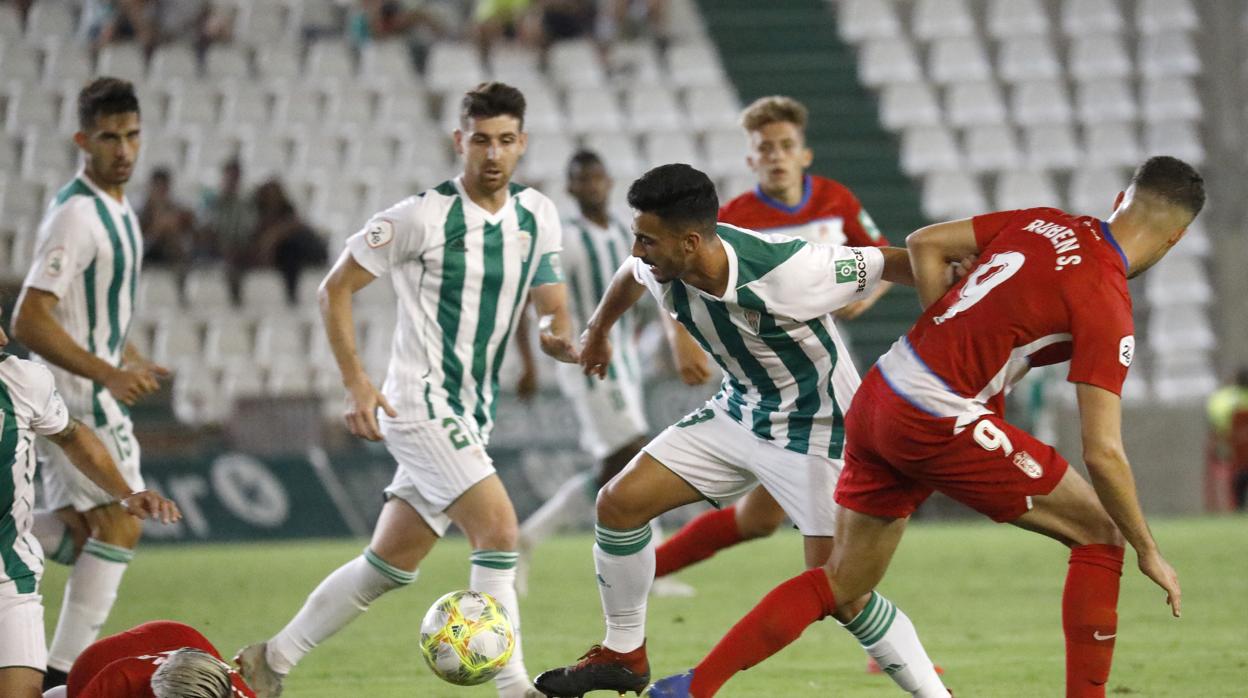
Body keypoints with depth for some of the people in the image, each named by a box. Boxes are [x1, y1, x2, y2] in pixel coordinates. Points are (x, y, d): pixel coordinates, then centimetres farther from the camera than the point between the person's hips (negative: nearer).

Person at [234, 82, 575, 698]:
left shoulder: (536, 216, 6)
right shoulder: (423, 216, -11)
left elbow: (553, 308, 10)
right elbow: (336, 288, -4)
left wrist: (559, 336, -15)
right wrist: (356, 382, -14)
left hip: (471, 415, 7)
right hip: (420, 403, -7)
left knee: (390, 565, 11)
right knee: (498, 527, -20)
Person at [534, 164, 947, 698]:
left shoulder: (786, 273, -36)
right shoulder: (663, 268, -15)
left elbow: (896, 264, -24)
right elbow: (631, 277, 12)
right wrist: (597, 330, 30)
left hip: (814, 429, -7)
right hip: (738, 411, 7)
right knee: (618, 503, 1)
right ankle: (623, 654, 18)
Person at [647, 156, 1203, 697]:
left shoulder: (1044, 222, 7)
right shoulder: (1107, 307, -12)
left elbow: (924, 244, 12)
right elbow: (1102, 453, -15)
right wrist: (1147, 551, -5)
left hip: (876, 401, 7)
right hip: (936, 423, -7)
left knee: (843, 590, 19)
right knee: (1099, 531, 5)